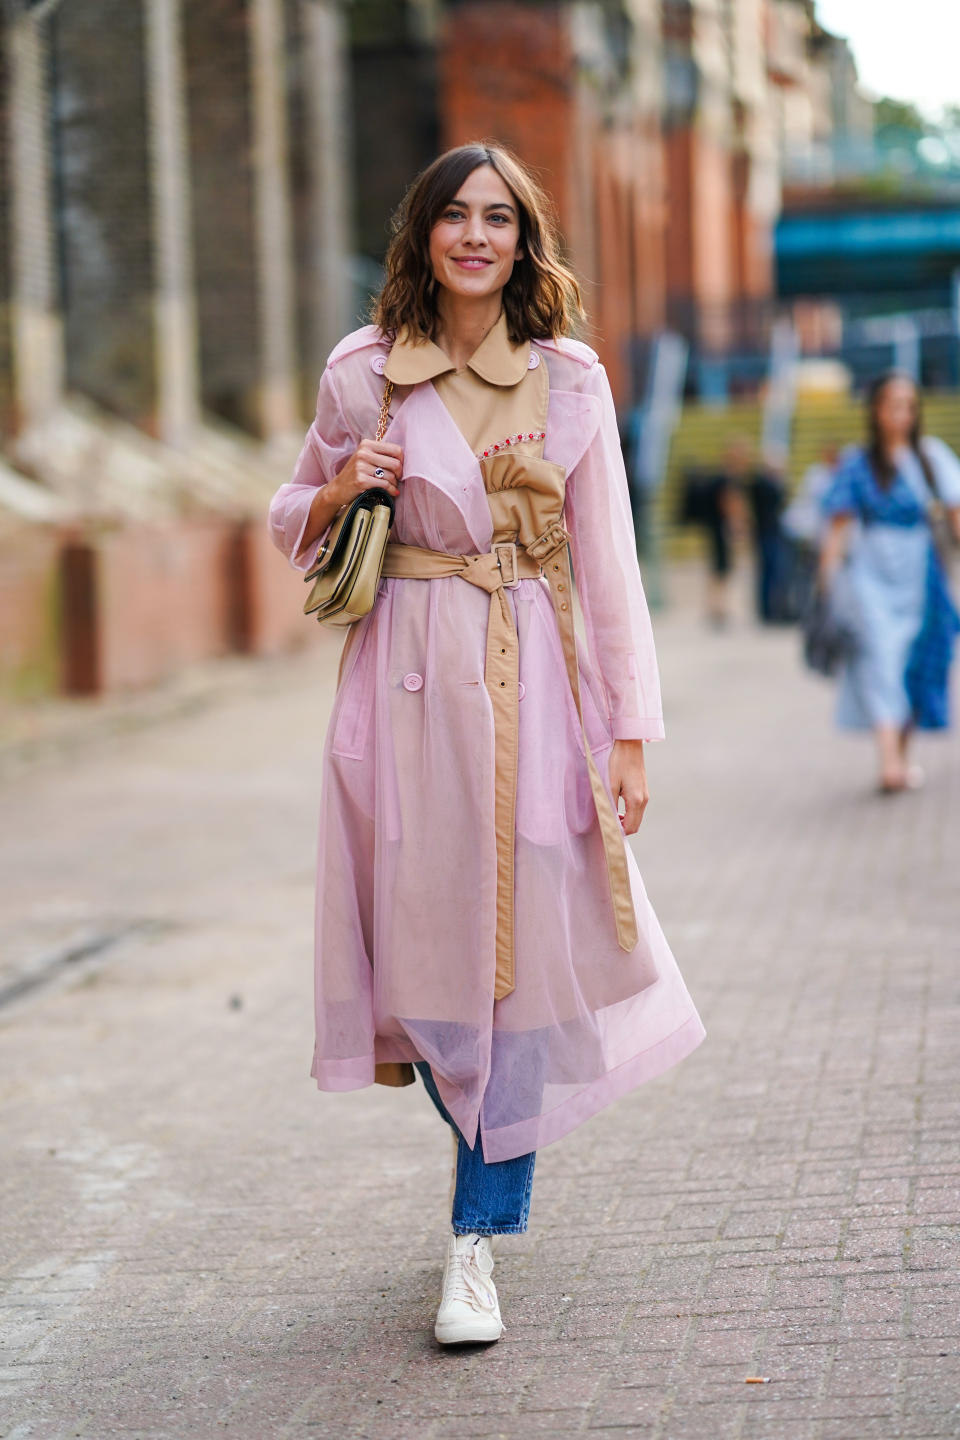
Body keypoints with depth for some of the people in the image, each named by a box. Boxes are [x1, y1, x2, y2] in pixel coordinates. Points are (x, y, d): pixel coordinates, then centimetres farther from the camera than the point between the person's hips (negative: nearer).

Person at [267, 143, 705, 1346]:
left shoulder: (570, 379, 4)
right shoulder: (362, 373, 4)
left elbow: (607, 561, 3)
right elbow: (292, 523, 15)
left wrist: (631, 732, -1)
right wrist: (341, 491, -8)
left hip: (533, 681, 0)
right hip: (409, 677, 1)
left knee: (520, 941, -4)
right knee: (425, 931, 3)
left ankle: (478, 1246, 3)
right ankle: (484, 1149, 33)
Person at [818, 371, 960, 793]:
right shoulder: (857, 464, 3)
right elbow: (839, 525, 2)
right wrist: (828, 575, -6)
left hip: (918, 574, 3)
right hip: (870, 573, -2)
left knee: (917, 663, 7)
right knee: (879, 656, -16)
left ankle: (902, 757, 23)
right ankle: (888, 761, -27)